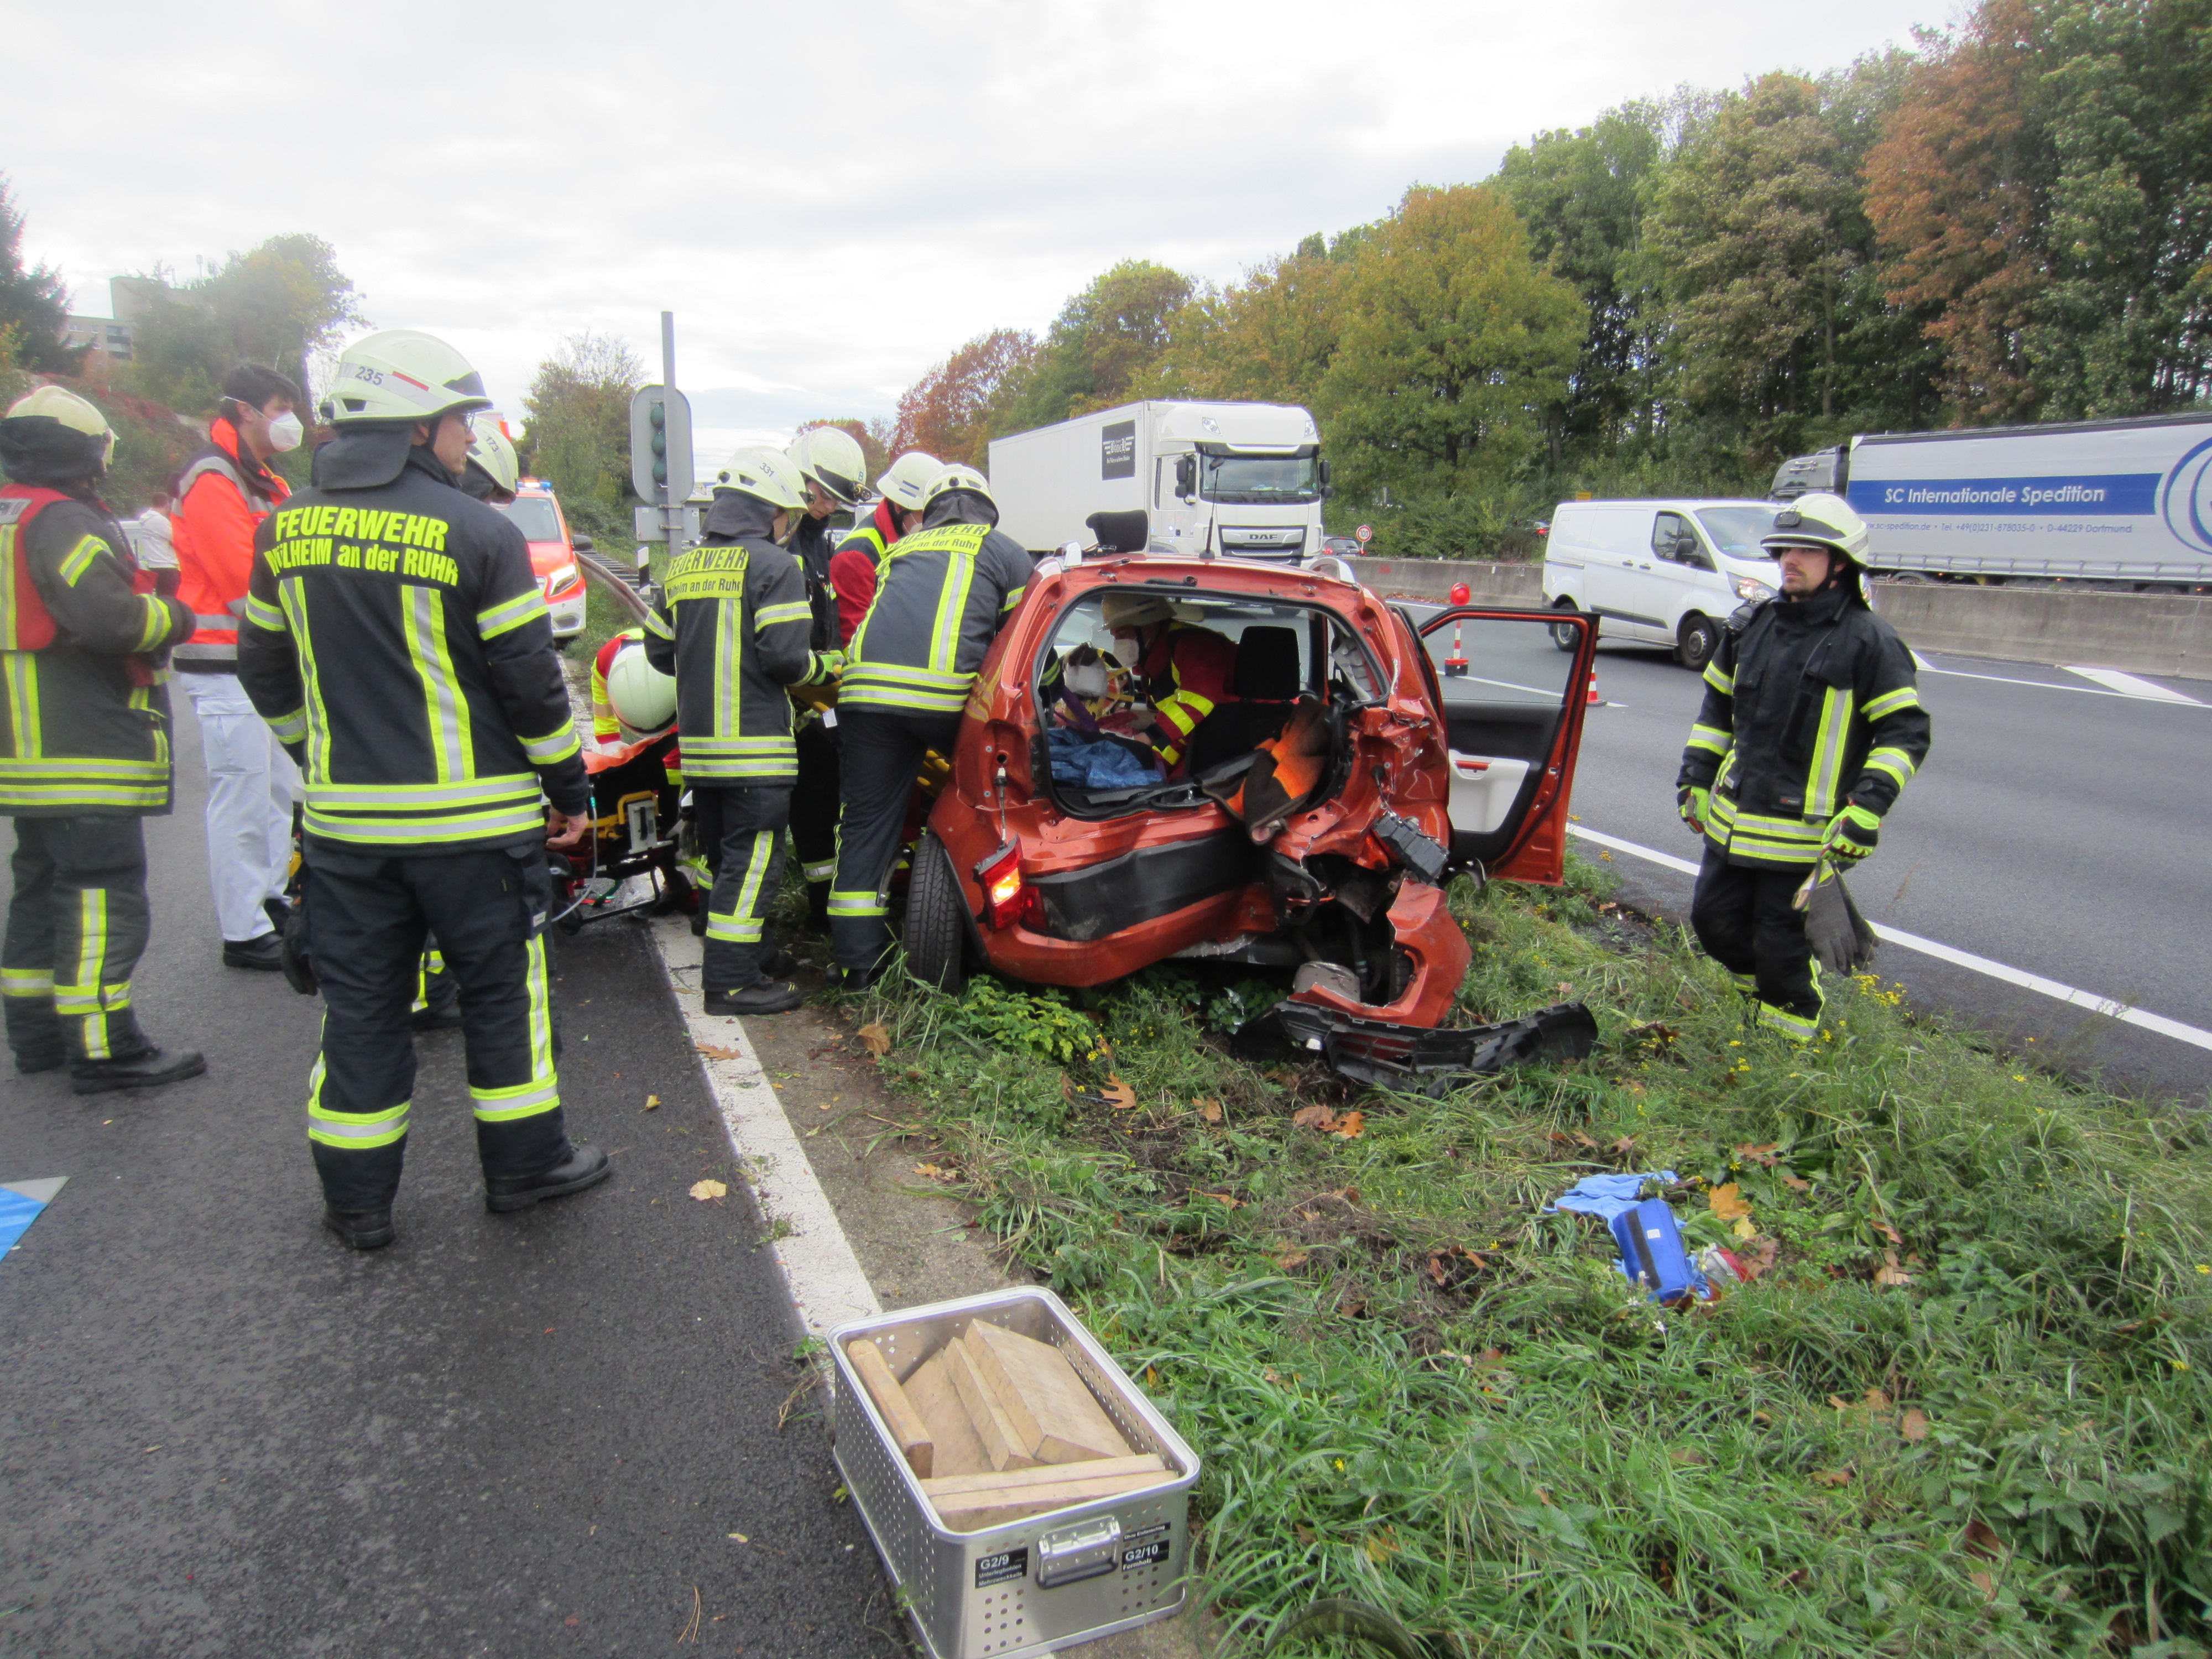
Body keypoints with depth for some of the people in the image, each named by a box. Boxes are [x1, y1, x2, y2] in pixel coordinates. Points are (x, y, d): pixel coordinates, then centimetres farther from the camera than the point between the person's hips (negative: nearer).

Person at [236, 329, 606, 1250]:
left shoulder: (287, 530, 6)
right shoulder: (479, 534, -11)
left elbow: (266, 671, 14)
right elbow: (532, 680, -10)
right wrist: (570, 787, 1)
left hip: (343, 819, 5)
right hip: (471, 819, -4)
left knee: (360, 1003, 12)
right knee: (502, 990, 11)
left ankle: (356, 1199, 21)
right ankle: (524, 1163, 23)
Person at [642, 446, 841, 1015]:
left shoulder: (681, 567, 14)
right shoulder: (773, 565, -9)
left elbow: (659, 651, 16)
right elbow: (785, 656, -17)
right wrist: (829, 667, 2)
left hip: (698, 743, 8)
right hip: (755, 742, -8)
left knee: (727, 855, 17)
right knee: (753, 860, -4)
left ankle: (748, 953, 28)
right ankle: (731, 981, -4)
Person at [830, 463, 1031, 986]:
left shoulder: (900, 550, 32)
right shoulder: (1003, 550, 19)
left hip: (864, 688, 4)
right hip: (945, 694, -4)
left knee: (867, 820, 8)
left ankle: (856, 958, 10)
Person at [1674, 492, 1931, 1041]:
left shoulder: (1869, 641, -9)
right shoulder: (1750, 626, 9)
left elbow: (1906, 733, -10)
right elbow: (1717, 708, 20)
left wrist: (1868, 808, -19)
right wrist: (1695, 778, 15)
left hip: (1805, 831, -6)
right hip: (1732, 819, 6)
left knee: (1780, 943, 2)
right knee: (1713, 920, 14)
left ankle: (1793, 1026, 27)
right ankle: (1774, 981, 41)